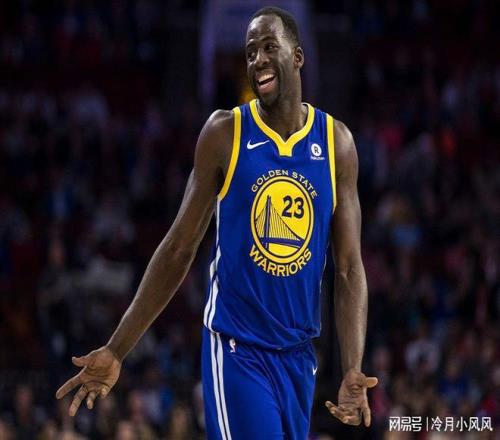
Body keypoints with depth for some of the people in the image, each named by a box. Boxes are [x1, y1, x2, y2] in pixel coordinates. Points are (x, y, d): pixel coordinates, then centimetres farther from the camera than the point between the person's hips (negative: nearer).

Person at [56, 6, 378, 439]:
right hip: (236, 350, -3)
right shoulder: (225, 133, -4)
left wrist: (353, 372, -12)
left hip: (298, 354, 3)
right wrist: (116, 351, -2)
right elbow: (179, 249, 1)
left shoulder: (336, 142, 2)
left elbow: (349, 269, 1)